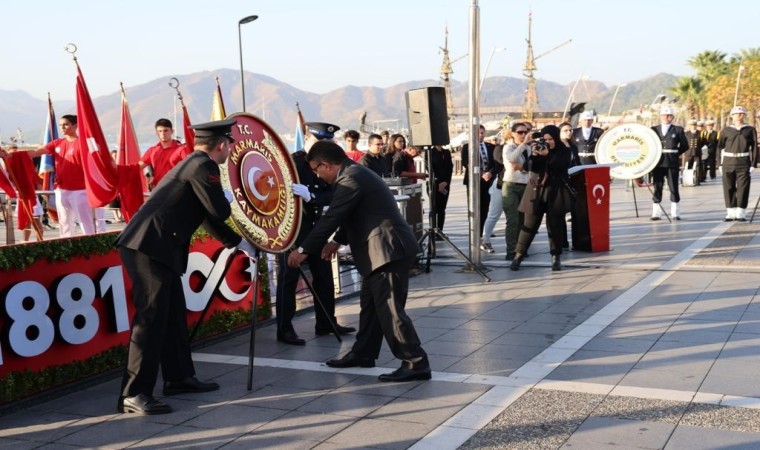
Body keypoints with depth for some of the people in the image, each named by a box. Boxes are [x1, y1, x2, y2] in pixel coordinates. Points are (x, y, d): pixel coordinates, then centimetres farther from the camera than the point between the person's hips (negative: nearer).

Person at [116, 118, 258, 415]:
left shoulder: (193, 163, 22)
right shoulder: (203, 166, -9)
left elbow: (210, 214, 31)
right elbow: (221, 211, -11)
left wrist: (237, 242, 37)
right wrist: (229, 197, 12)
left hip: (155, 246, 10)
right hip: (150, 246, -10)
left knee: (174, 312, 16)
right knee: (152, 317, -10)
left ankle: (179, 377, 28)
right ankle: (134, 394, -8)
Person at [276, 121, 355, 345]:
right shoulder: (292, 161, -11)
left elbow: (331, 195, -10)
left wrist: (311, 196, -28)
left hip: (315, 226, 6)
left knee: (324, 275, 10)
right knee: (289, 277, -4)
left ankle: (326, 323, 21)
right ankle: (284, 329, 0)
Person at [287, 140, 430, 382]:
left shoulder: (350, 180, -17)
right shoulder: (355, 173, 16)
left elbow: (330, 218, -16)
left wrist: (304, 250, -10)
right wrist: (338, 241, 27)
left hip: (388, 249, -11)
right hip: (383, 249, 11)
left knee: (389, 308, -9)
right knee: (370, 303, 19)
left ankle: (416, 363, -5)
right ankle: (363, 353, 31)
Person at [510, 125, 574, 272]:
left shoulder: (564, 151, 1)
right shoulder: (536, 148, 5)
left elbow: (562, 166, -18)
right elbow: (528, 166, -5)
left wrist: (547, 155, -27)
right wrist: (533, 154, -22)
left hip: (556, 193, -1)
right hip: (536, 191, 1)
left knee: (555, 226, 2)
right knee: (530, 225, 0)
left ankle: (556, 257, 11)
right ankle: (518, 255, 6)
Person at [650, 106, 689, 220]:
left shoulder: (678, 130, 5)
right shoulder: (654, 129, 9)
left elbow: (685, 146, 8)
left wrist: (675, 154, 3)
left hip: (672, 163, -1)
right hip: (657, 162, 1)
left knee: (673, 187, 2)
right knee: (657, 187, 3)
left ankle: (675, 213, 7)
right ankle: (656, 213, 6)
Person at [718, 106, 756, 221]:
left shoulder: (750, 130, 6)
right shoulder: (726, 130, 8)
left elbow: (754, 148, 4)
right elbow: (720, 147, 8)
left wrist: (753, 164, -4)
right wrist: (720, 164, 3)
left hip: (743, 164, -1)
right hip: (728, 163, 1)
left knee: (743, 188, -3)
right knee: (729, 188, 2)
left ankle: (741, 213, 1)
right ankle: (731, 213, 9)